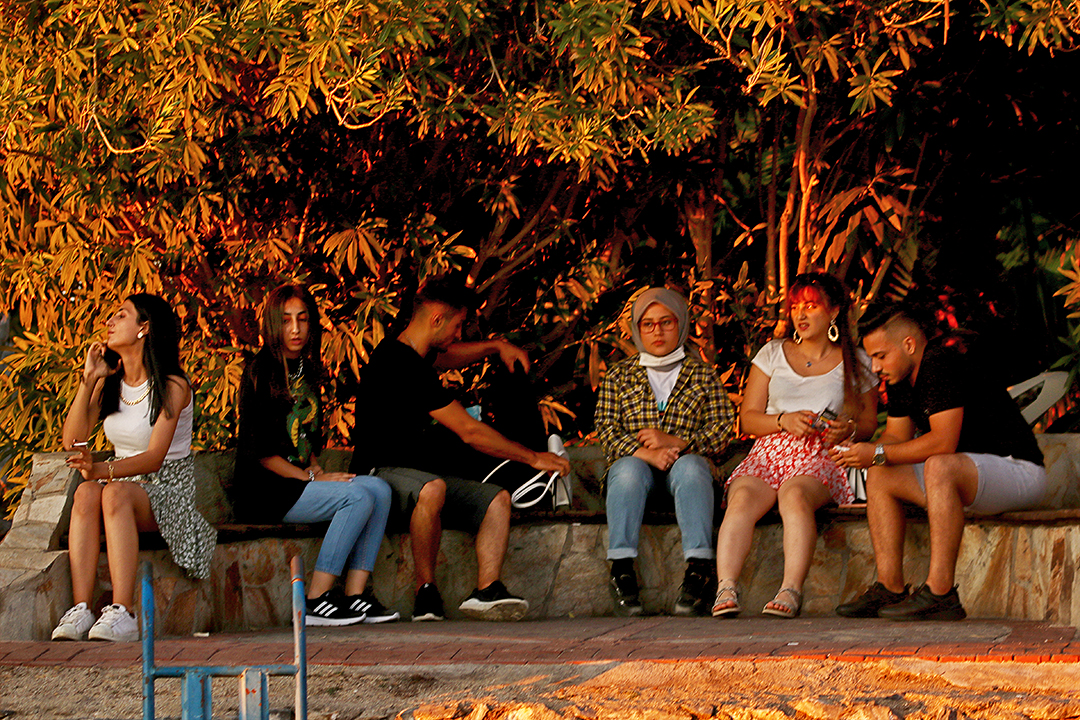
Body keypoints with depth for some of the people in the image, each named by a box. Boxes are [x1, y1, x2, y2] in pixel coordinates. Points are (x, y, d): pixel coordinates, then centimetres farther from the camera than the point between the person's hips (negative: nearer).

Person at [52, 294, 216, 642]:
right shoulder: (109, 384, 11)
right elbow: (72, 440, 0)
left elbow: (155, 456, -21)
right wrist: (88, 380, -7)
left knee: (115, 492, -36)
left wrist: (103, 469, -37)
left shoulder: (172, 387, -9)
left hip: (169, 489, -5)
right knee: (86, 492, -30)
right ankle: (80, 610, -41)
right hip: (125, 485, 5)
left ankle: (122, 613, -46)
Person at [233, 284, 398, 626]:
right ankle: (315, 602, -24)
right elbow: (259, 450, -14)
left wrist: (317, 470, 3)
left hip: (301, 480, 8)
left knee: (379, 490, -11)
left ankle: (355, 595, -16)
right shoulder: (260, 373, -9)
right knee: (358, 497, -24)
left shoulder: (307, 371, 16)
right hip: (264, 491, -8)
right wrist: (312, 478, -13)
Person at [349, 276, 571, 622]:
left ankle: (486, 590, -21)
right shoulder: (401, 366, -18)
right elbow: (469, 432, -16)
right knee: (432, 489, -42)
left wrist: (496, 346, 24)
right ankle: (426, 592, -30)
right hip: (382, 474, -11)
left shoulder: (409, 354, 13)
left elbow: (449, 356, 42)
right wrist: (533, 458, -7)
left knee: (497, 498, -3)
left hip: (418, 474, 11)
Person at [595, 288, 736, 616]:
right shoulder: (619, 376, 19)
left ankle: (699, 568, -51)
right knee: (628, 470, -36)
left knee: (690, 467, -37)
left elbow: (723, 429, 6)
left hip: (686, 460, 0)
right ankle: (621, 567, -46)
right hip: (634, 460, 0)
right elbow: (606, 429, 6)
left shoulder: (702, 375, 19)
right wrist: (646, 453, -14)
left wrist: (675, 442, -11)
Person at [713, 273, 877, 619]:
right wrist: (784, 421, -6)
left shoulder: (856, 363, 14)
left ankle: (791, 591, -50)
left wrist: (848, 428, -6)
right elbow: (748, 418, 14)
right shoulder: (772, 354, 17)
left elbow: (869, 422, 19)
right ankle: (726, 590, -46)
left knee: (795, 495, -38)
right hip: (770, 451, 2)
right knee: (742, 499, -32)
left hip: (821, 458, -2)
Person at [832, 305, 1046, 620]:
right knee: (880, 478, 2)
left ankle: (940, 594, -37)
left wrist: (879, 454, -24)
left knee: (939, 468, -37)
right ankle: (890, 590, -5)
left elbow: (943, 442, -28)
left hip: (1019, 473, -10)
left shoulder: (941, 364, -22)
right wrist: (857, 452, -7)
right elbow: (897, 435, 13)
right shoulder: (900, 378, 8)